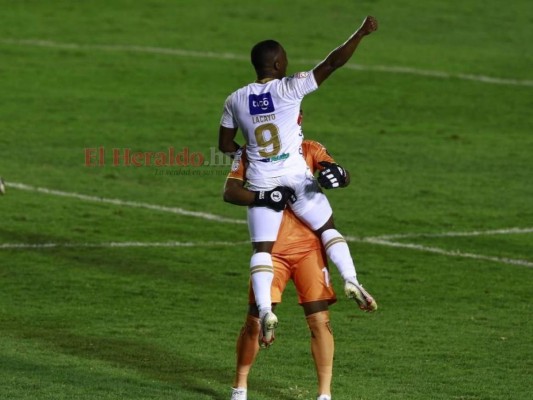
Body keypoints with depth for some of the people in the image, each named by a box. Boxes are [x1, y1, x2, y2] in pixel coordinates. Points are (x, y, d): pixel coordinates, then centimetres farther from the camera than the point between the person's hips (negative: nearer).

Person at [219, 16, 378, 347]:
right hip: (297, 179, -2)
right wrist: (361, 33, -6)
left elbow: (225, 145, 13)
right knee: (327, 228, 15)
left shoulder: (235, 100, 5)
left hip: (261, 183, 2)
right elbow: (332, 64, -10)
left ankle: (265, 310, -19)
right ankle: (351, 278, -4)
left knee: (262, 248, 0)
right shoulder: (290, 88, -6)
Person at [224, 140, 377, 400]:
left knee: (320, 320, -4)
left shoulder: (310, 150, 5)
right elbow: (230, 192, -10)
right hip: (270, 249, -1)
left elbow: (344, 178, -4)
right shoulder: (251, 153, 1)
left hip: (308, 247, 1)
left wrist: (338, 174, -29)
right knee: (255, 322, -1)